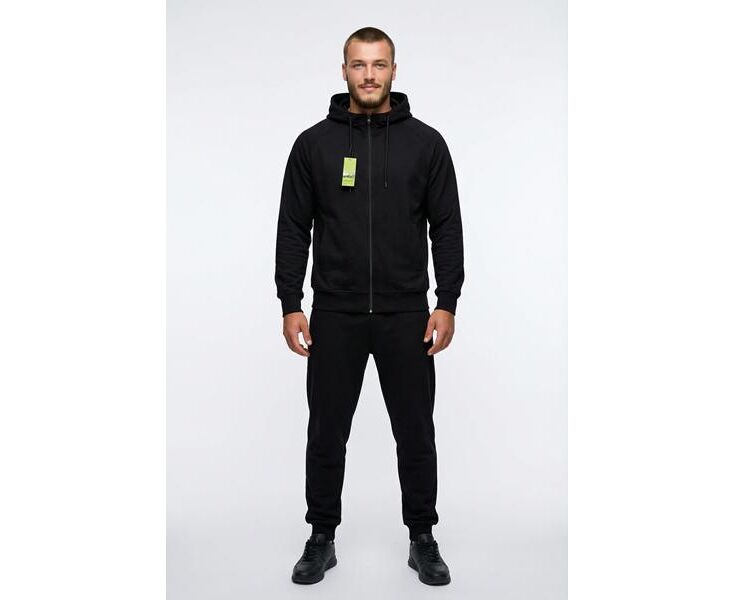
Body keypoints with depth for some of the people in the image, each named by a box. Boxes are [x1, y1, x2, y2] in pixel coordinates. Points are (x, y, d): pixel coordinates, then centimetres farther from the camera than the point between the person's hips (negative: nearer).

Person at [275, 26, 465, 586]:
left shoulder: (425, 142, 1)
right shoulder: (314, 142, 2)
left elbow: (446, 229, 1)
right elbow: (294, 230, 2)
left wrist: (447, 303, -6)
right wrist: (291, 304, -4)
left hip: (406, 315, 0)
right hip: (335, 315, 1)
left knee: (416, 434, 8)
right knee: (327, 434, 8)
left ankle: (423, 540, 25)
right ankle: (322, 539, 25)